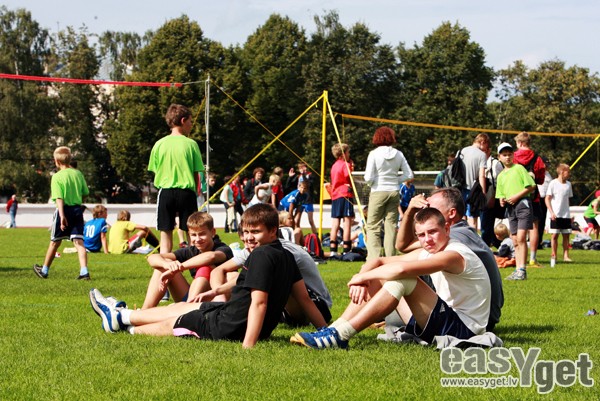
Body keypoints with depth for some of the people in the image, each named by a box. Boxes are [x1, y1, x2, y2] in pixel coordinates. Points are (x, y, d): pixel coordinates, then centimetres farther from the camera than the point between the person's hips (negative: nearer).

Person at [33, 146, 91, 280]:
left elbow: (59, 198, -19)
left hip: (64, 210, -4)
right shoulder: (78, 174, 5)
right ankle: (84, 271, -16)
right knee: (78, 241, -2)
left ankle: (44, 270, 27)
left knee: (55, 242, 10)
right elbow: (85, 193, 11)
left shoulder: (57, 177, -10)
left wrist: (62, 216, -25)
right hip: (77, 210, 4)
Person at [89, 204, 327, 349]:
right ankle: (122, 316, 41)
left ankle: (124, 323, 37)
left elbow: (259, 302, -30)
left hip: (231, 328, -9)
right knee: (182, 307, 25)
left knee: (172, 322, 14)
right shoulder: (287, 257, 5)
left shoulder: (261, 255, -22)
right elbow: (304, 298, 5)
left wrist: (248, 345, -34)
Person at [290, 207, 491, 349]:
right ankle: (335, 329, -5)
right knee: (378, 281, 6)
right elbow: (378, 261, 8)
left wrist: (362, 277, -19)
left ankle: (341, 335, -26)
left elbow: (402, 269, -33)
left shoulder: (454, 255, -19)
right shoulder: (427, 253, 10)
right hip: (444, 321, 9)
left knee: (402, 279, -25)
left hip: (463, 329, -9)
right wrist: (362, 281, -14)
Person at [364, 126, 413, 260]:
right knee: (391, 226, 8)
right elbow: (409, 174, 4)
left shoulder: (374, 154, -8)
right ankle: (390, 258, 8)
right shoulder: (398, 154, 2)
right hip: (394, 192, 3)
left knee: (373, 226, 2)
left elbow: (368, 178, -12)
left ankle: (373, 258, -6)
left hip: (378, 192, -3)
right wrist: (395, 180, 12)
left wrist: (372, 184, 9)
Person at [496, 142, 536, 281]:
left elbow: (531, 186, -6)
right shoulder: (501, 176, 18)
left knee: (521, 238, -14)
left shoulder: (519, 168, -1)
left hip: (522, 203, -7)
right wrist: (502, 200, 1)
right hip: (510, 207, 7)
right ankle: (518, 270, 8)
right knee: (515, 241, 6)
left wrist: (517, 196, -12)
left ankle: (522, 270, -16)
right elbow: (501, 194, 24)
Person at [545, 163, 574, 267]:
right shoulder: (553, 183, -7)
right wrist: (551, 212, -14)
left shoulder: (568, 184, 9)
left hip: (566, 215, 5)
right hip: (556, 215, -5)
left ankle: (565, 255, 7)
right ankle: (553, 256, 8)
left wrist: (569, 214, 14)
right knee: (554, 235, -1)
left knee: (566, 235, 3)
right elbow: (547, 199, -6)